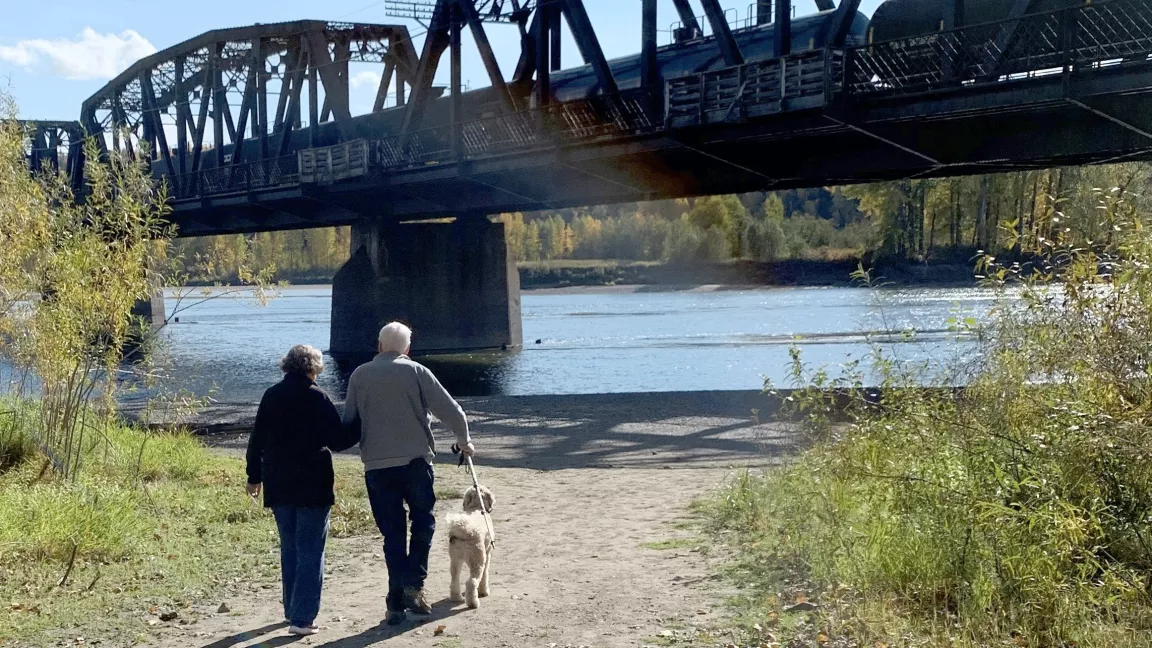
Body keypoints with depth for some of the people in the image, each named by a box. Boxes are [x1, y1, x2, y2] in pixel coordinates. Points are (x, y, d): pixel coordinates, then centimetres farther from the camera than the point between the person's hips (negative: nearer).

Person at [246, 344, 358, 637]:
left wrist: (254, 476, 18)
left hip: (278, 484, 5)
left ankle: (292, 610, 25)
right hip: (312, 483, -5)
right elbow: (338, 440, -10)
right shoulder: (316, 397, -11)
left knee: (289, 548, 18)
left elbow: (257, 439, 9)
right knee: (310, 550, -2)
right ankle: (302, 618, -8)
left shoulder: (271, 396, 5)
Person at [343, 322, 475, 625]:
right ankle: (414, 584, 1)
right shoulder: (416, 372, -1)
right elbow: (450, 410, -1)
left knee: (393, 534, 8)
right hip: (415, 461, -2)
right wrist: (464, 440, 16)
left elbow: (349, 422, 9)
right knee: (423, 521, 15)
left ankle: (397, 601, 7)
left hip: (376, 466, 2)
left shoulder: (359, 376, 6)